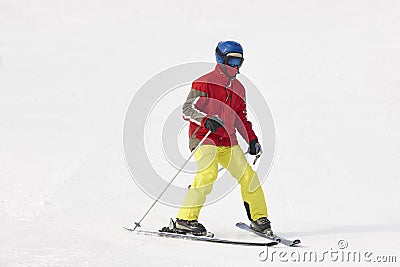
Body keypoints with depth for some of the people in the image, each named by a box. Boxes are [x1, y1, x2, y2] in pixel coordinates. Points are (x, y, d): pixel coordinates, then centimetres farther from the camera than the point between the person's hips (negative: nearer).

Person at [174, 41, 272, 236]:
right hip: (204, 138, -7)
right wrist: (206, 120, -32)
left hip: (228, 141, 7)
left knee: (248, 176, -2)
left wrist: (252, 140, 15)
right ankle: (185, 219, -23)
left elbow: (241, 117, 27)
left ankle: (259, 219, 14)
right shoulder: (204, 83, -6)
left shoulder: (238, 88, 16)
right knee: (208, 173, -28)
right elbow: (187, 108, -14)